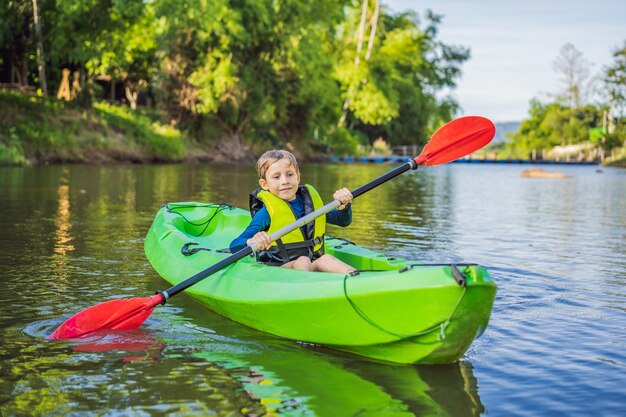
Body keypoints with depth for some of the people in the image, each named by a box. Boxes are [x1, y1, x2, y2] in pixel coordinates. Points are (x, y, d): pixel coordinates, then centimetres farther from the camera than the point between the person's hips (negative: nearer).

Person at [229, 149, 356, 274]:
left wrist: (344, 205, -2)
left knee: (326, 259, -25)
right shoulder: (267, 212, -6)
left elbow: (343, 220, 22)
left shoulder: (310, 202, 11)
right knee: (302, 261, -32)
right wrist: (251, 242, -37)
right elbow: (234, 246, -14)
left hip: (313, 264, 4)